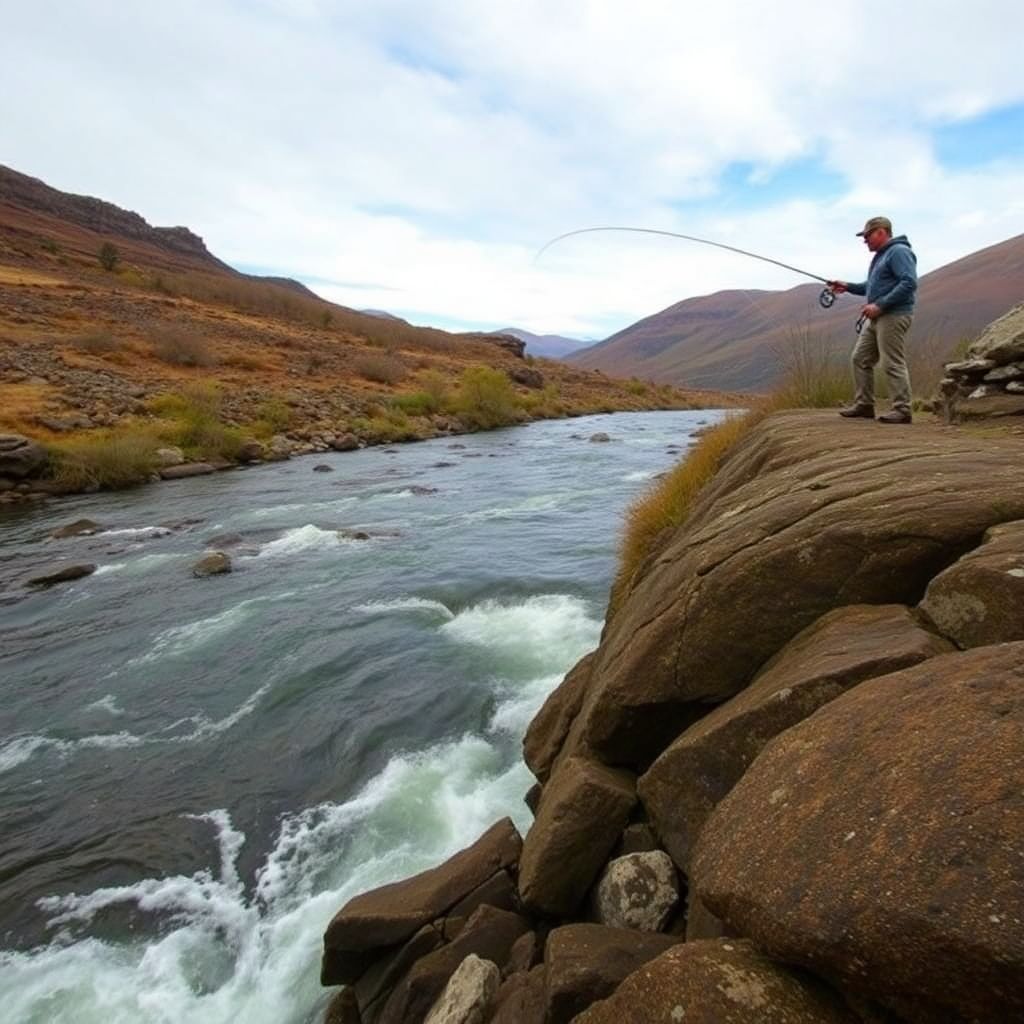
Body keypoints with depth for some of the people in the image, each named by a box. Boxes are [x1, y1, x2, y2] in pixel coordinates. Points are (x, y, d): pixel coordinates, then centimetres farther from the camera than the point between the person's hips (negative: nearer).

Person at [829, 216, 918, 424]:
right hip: (876, 318, 10)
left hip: (893, 317, -10)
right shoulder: (881, 255, 21)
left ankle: (902, 410, -6)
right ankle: (864, 405, 14)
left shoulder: (899, 251, -10)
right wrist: (849, 287, 18)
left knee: (893, 364, -10)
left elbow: (909, 283, -20)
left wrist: (879, 305, -22)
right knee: (860, 359, 8)